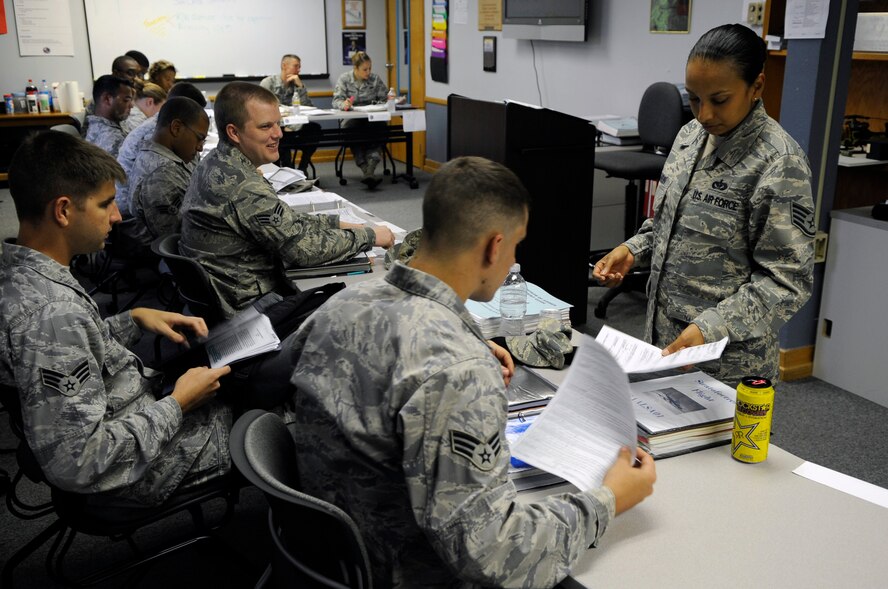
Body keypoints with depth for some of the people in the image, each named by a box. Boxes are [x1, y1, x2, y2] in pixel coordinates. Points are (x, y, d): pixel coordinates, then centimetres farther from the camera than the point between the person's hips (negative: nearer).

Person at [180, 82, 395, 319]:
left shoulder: (216, 164, 5)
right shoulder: (243, 186, -26)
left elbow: (283, 222, 13)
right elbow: (304, 248, -23)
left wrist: (337, 224, 6)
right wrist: (369, 236, -11)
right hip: (248, 307, -9)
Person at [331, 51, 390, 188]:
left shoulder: (375, 79, 8)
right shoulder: (344, 79, 4)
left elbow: (385, 98, 12)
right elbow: (336, 100, -4)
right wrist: (343, 104, -27)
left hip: (372, 118, 1)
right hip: (351, 119, -1)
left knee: (379, 127, -36)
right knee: (353, 130, -38)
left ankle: (369, 171, -47)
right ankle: (369, 172, -41)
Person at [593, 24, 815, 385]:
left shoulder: (779, 164, -17)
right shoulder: (691, 135, 4)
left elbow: (786, 281, -17)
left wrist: (710, 328, -27)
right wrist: (633, 250, -1)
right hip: (663, 337, 7)